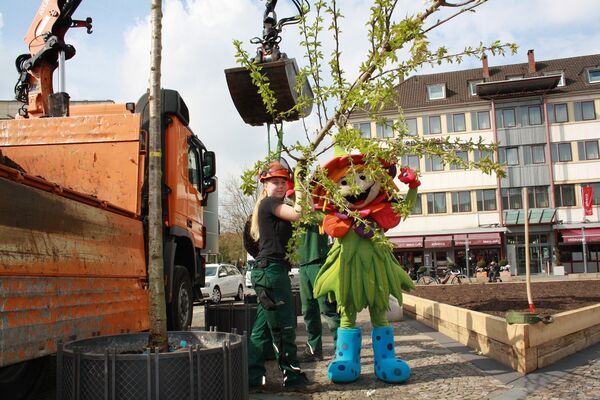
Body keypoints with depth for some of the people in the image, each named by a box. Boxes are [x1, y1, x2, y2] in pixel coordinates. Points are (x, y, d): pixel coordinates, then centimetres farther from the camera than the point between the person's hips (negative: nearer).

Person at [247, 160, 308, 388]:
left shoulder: (273, 206, 23)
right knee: (284, 326, -4)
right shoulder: (269, 203, -7)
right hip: (270, 269, -11)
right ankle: (292, 375, 5)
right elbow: (296, 214, -20)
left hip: (270, 270, 11)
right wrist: (299, 194, -7)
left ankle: (252, 376, 17)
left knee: (263, 326, 12)